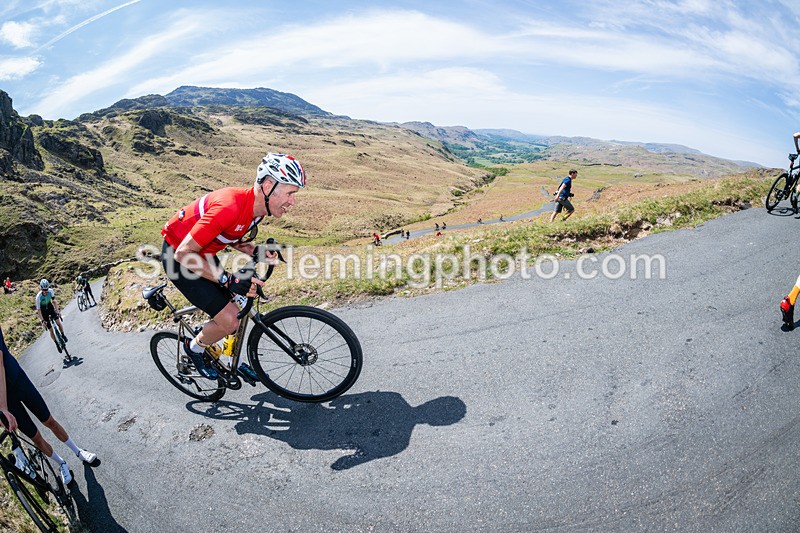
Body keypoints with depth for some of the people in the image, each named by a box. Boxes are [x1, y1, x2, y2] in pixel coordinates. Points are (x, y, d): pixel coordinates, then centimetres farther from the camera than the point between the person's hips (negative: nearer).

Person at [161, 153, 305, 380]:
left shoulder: (256, 205, -8)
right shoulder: (230, 207, -36)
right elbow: (184, 253, -31)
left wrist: (256, 251, -10)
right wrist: (227, 280, -33)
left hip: (203, 254, 8)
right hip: (179, 256, -8)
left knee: (240, 307, 10)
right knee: (229, 319, -13)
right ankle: (194, 348, 17)